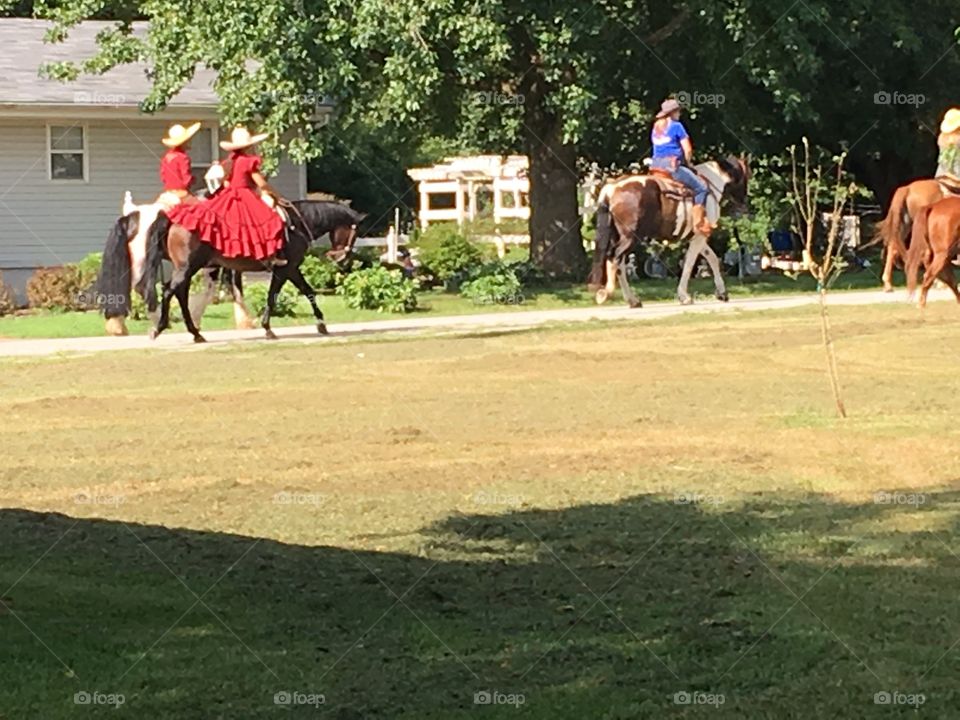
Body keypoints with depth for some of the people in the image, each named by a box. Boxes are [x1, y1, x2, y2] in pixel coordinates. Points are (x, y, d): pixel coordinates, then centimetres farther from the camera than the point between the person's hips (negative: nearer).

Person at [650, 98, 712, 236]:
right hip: (672, 164, -8)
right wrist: (687, 163, 11)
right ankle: (699, 222, -12)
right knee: (701, 187, -3)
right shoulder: (676, 126, -5)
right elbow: (688, 150, -8)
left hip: (656, 164, 8)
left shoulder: (656, 127, 17)